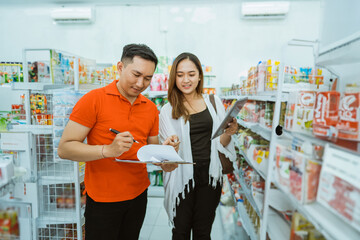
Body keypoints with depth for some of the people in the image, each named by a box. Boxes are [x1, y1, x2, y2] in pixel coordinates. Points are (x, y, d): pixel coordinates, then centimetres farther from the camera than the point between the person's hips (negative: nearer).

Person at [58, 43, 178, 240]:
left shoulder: (150, 108, 3)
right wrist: (108, 150, -28)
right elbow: (64, 148, -15)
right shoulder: (94, 99, -13)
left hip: (139, 195, 5)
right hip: (103, 199, -4)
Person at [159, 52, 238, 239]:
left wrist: (229, 133, -13)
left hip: (209, 175, 1)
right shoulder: (168, 110, -2)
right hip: (182, 176, -1)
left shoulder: (213, 102, 3)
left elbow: (220, 143, 8)